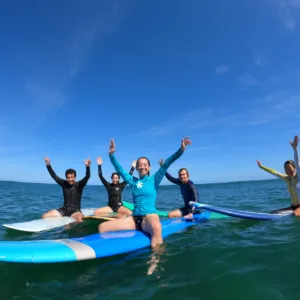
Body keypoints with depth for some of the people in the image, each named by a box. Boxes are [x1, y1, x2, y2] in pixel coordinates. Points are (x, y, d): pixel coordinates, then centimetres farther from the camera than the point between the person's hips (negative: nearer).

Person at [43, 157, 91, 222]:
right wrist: (48, 165, -8)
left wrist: (87, 166, -40)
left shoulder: (79, 185, -4)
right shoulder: (64, 183, 7)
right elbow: (54, 176, 5)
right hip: (64, 209, 4)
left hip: (75, 210, -4)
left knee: (80, 220, -37)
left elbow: (87, 176, -21)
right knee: (44, 216, -12)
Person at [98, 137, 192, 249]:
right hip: (134, 218, 5)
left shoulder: (154, 179, 4)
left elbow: (166, 164, -6)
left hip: (150, 215, -4)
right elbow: (119, 169, 13)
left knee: (156, 227, -43)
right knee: (102, 227, -10)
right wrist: (112, 154, 2)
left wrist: (181, 150, -15)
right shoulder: (133, 181, 14)